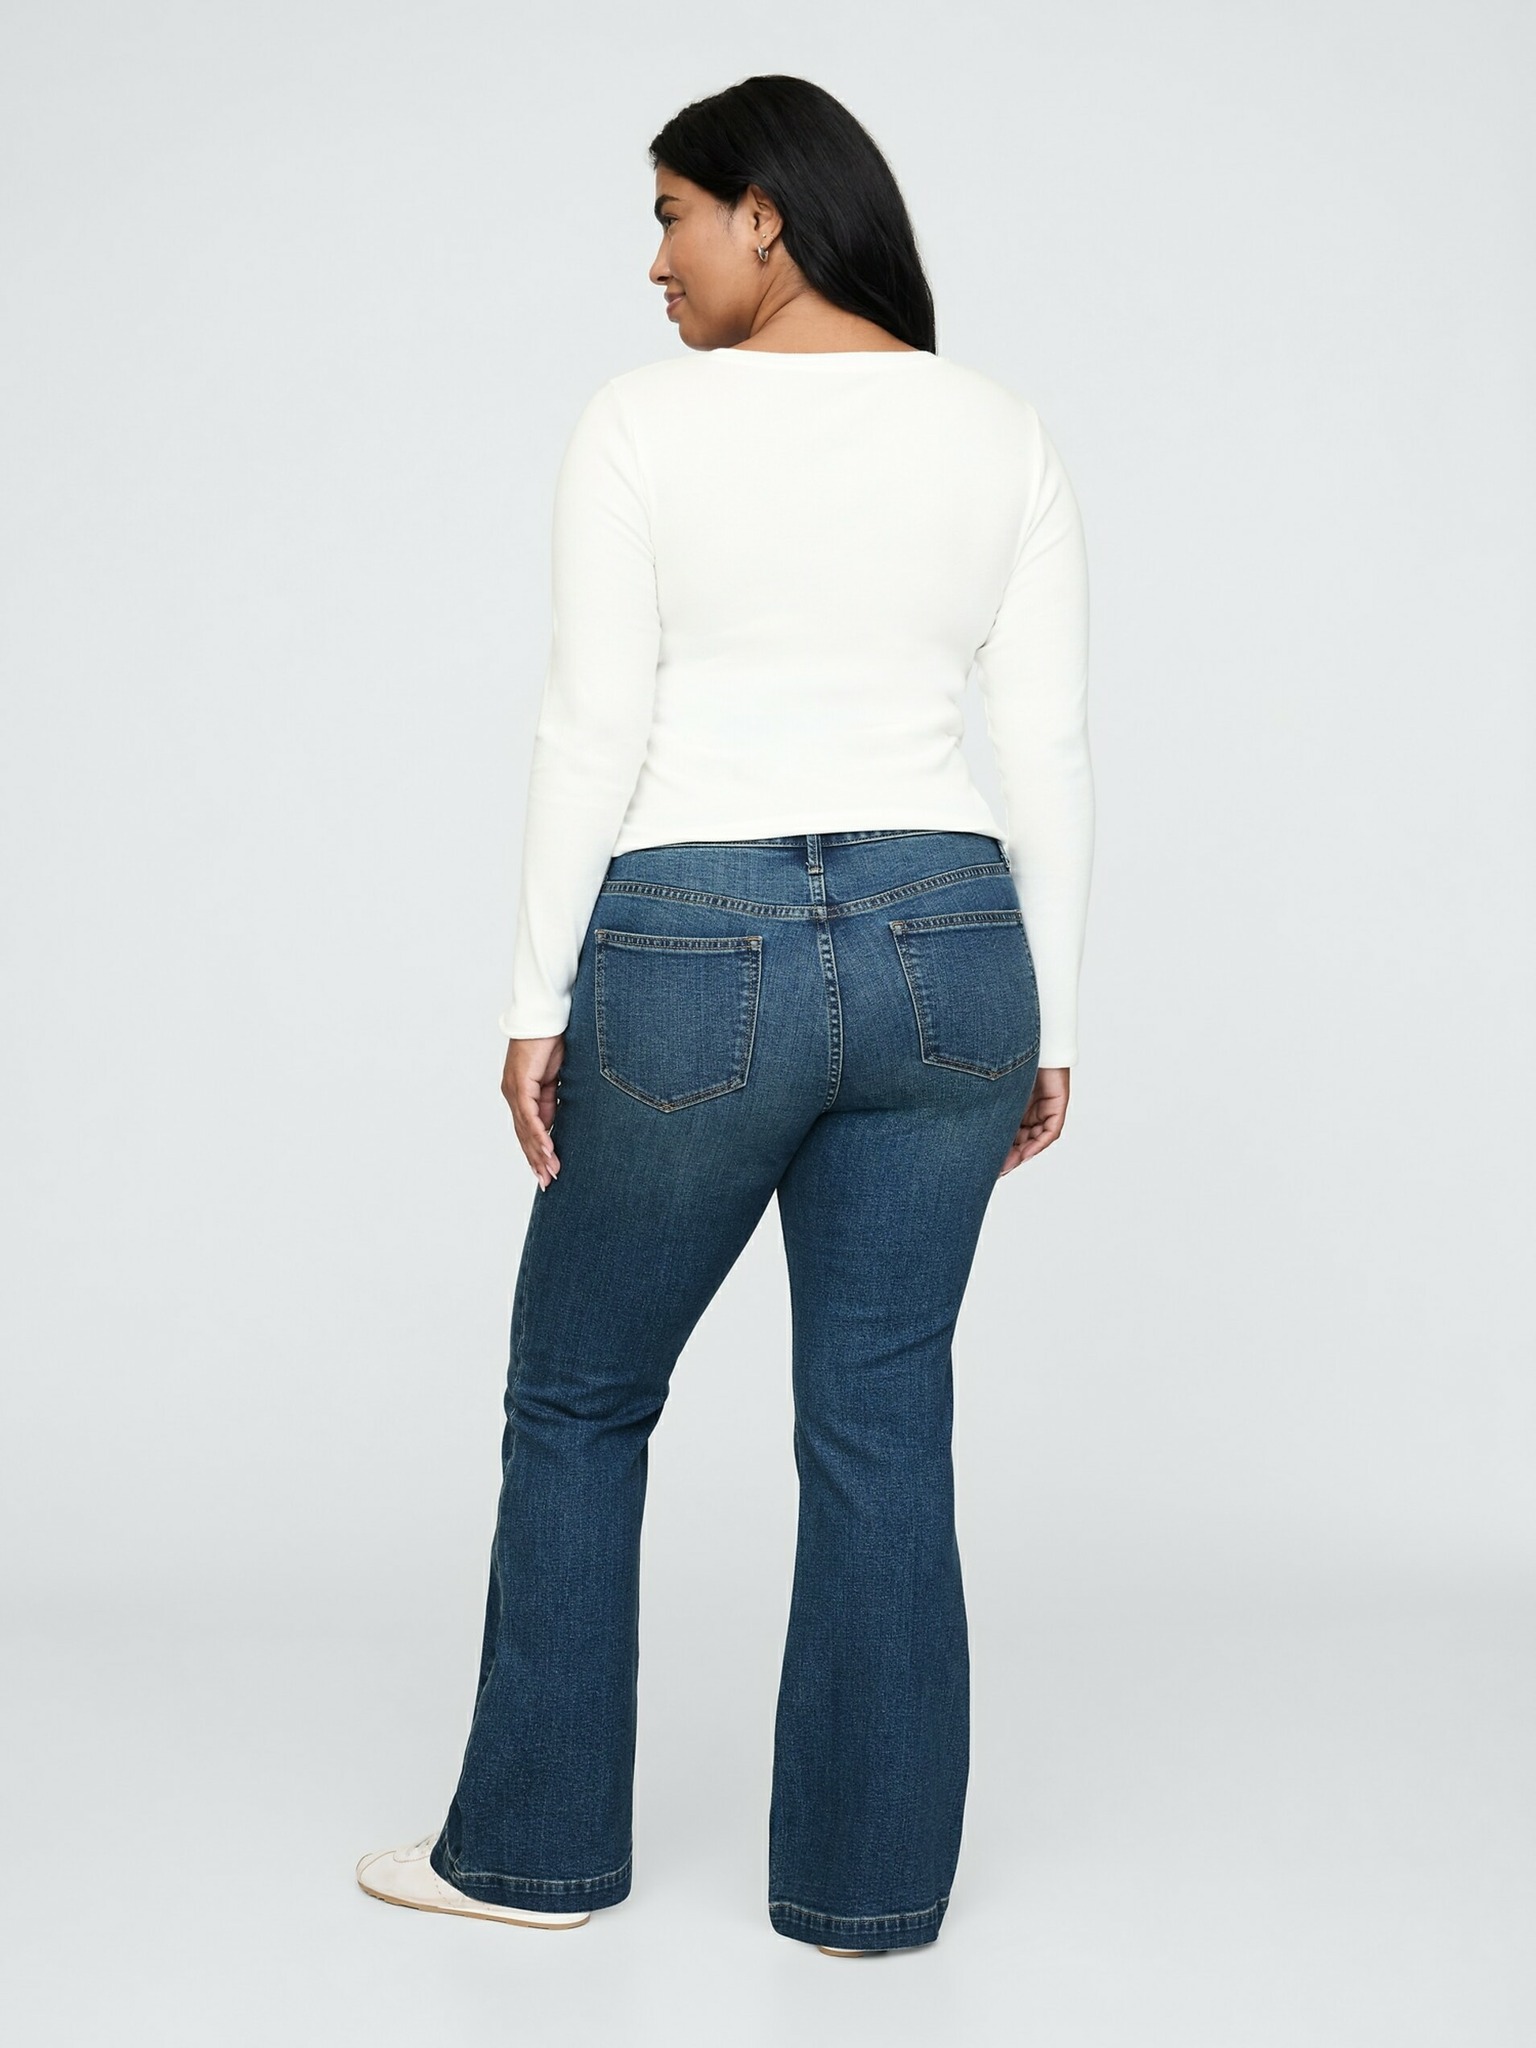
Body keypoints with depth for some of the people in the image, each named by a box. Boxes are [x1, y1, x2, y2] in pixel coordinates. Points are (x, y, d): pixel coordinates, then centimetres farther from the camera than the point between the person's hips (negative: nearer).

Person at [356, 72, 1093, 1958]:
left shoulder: (645, 423, -5)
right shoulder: (1003, 434, 6)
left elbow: (594, 734, -9)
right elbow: (1048, 754, 4)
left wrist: (538, 1001, -2)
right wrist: (1046, 1020, 10)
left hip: (696, 952, -3)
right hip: (944, 948, 4)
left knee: (578, 1398, 15)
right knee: (881, 1429, 11)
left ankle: (533, 1847, 26)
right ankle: (867, 1880, 20)